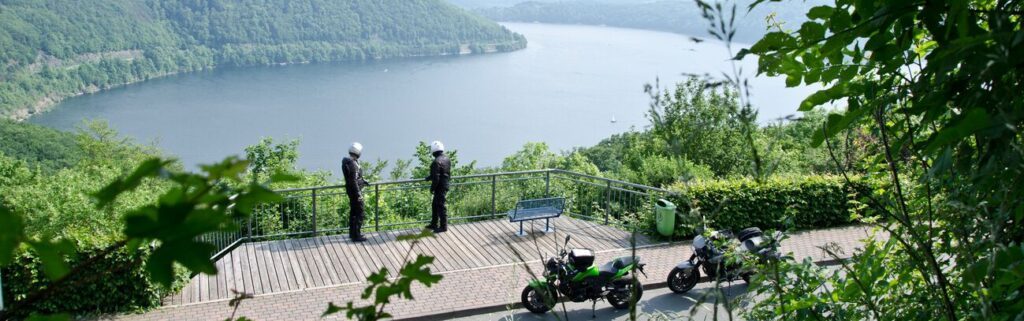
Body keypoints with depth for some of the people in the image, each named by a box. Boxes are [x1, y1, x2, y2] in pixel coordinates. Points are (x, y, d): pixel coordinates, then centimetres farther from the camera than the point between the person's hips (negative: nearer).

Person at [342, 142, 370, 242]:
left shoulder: (347, 161, 6)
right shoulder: (352, 164, -25)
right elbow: (353, 181, -26)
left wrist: (363, 181, 28)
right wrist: (358, 194, -23)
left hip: (350, 190, 10)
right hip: (355, 190, -10)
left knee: (353, 211, 20)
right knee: (360, 213, -4)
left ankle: (352, 233, 30)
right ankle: (356, 235, -1)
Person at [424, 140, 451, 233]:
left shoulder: (437, 162, -22)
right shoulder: (446, 159, 7)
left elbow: (436, 177, -22)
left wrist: (432, 188, -10)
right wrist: (430, 177, 27)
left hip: (440, 187, -10)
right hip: (445, 184, 10)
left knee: (441, 206, 0)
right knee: (435, 205, 19)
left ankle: (443, 226, 7)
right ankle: (434, 224, 28)